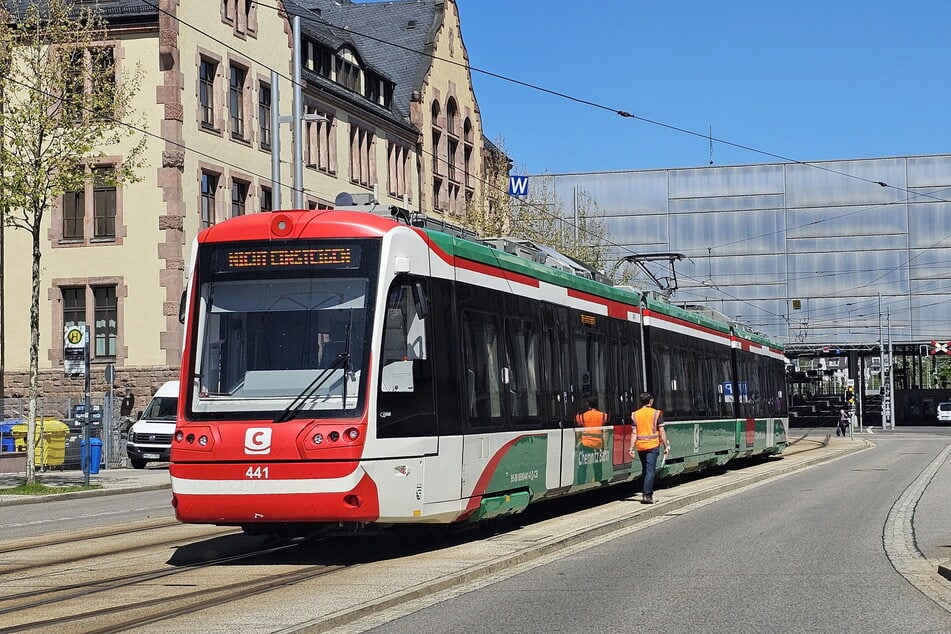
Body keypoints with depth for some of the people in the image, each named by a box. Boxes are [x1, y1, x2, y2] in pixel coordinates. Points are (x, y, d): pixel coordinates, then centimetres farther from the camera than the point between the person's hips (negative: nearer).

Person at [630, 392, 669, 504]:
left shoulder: (635, 415, 5)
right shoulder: (656, 413, -3)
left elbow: (634, 433, 0)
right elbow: (661, 432, -5)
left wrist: (632, 448, 0)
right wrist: (666, 446, 0)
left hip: (640, 446, 3)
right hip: (653, 445, -3)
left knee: (645, 469, 17)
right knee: (650, 470, -6)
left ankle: (648, 492, 23)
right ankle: (647, 495, -14)